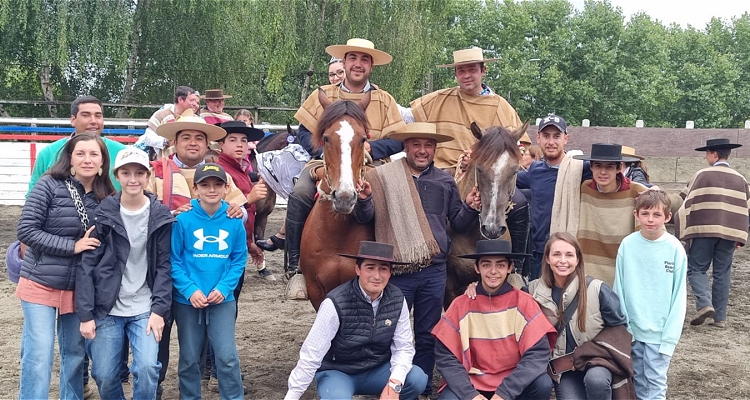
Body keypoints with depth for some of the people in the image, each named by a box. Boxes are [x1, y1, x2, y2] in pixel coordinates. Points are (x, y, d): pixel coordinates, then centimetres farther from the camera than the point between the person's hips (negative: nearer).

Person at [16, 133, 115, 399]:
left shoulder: (106, 197, 1)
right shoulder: (49, 185, -10)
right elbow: (26, 230, -14)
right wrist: (72, 246, -19)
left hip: (79, 289, 4)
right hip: (41, 285, -4)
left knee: (74, 354, 13)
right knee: (39, 355, -6)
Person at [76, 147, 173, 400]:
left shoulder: (161, 216, 0)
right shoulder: (103, 214, -2)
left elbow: (164, 266, 0)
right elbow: (87, 265, -3)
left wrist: (159, 310, -9)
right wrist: (85, 314, -7)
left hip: (145, 309, 0)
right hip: (107, 309, 0)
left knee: (147, 368, -17)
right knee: (104, 375, 2)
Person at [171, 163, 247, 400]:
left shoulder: (234, 221, -4)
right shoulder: (183, 220, -9)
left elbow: (239, 260, 0)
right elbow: (173, 261, -7)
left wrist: (223, 288, -13)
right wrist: (190, 290, -16)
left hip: (223, 300, 1)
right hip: (187, 300, 0)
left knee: (227, 356, -1)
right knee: (189, 358, 12)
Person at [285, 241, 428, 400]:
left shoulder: (397, 299, -10)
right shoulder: (336, 303, -22)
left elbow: (403, 347, -7)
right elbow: (311, 355, -20)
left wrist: (395, 384, -26)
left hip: (377, 371, 4)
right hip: (337, 373, -4)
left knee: (417, 379, -21)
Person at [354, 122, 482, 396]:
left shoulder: (445, 181, 7)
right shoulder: (383, 176, -2)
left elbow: (458, 225, 12)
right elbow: (365, 219, 1)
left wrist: (470, 208, -7)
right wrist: (363, 200, -19)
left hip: (435, 270, 3)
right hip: (396, 269, -2)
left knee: (428, 335, 13)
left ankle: (423, 388, 27)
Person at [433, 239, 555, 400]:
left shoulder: (523, 302, -6)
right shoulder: (461, 305, -4)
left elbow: (538, 352, -14)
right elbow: (445, 356, -7)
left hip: (513, 384, 1)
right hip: (473, 382, 0)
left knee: (543, 384, -28)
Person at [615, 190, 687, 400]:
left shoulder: (675, 249, -9)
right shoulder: (628, 245, -5)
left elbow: (678, 295, -6)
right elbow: (620, 289, 1)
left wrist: (670, 336, -9)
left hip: (660, 331, -2)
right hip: (632, 329, 2)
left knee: (656, 382, 1)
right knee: (638, 379, 15)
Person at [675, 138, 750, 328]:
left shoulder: (702, 175, -1)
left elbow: (688, 203, -2)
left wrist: (683, 232, 2)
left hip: (704, 230, -4)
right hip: (730, 232, 4)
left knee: (696, 268, 6)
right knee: (722, 273, 9)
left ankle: (704, 304, -15)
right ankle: (720, 317, 9)